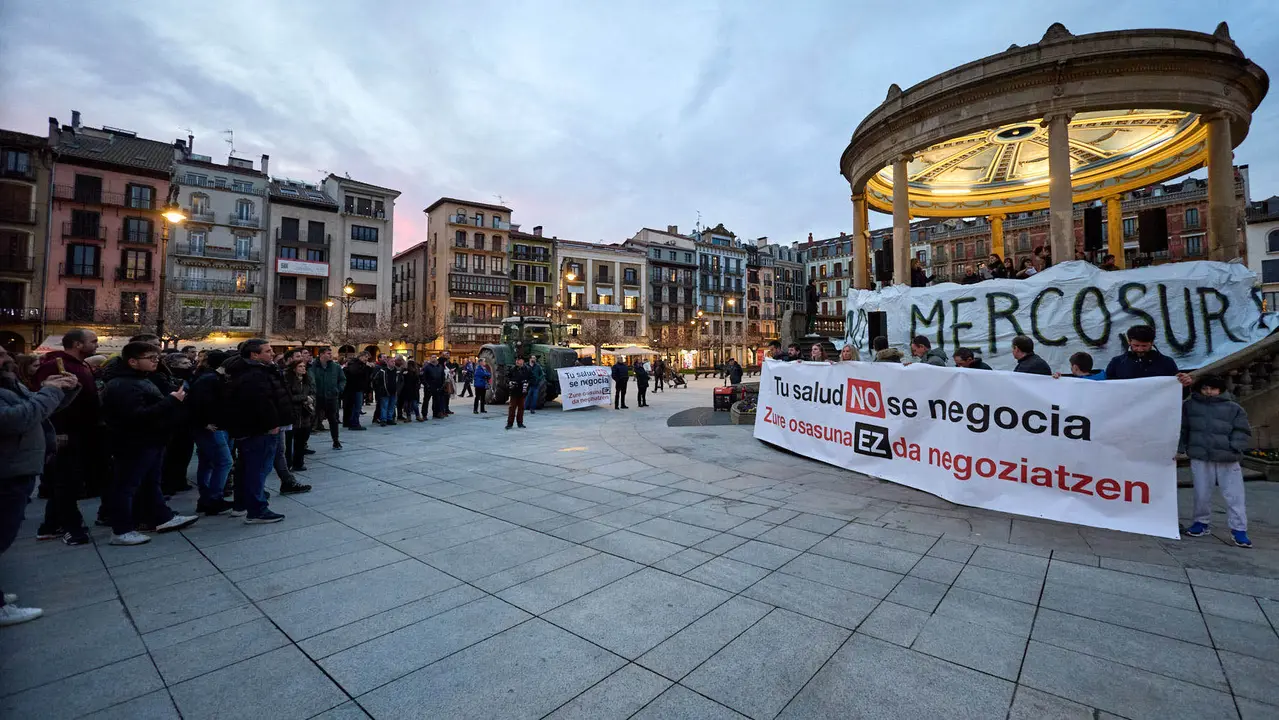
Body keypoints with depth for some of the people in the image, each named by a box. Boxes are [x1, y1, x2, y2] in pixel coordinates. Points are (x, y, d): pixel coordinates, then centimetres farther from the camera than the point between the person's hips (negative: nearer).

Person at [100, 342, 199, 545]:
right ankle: (121, 531, 7)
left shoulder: (143, 379, 15)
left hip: (150, 441, 11)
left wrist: (173, 399, 9)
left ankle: (162, 517, 28)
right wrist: (171, 401, -28)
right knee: (126, 485, -1)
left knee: (151, 482, 18)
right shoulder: (122, 385, -20)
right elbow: (137, 415, -31)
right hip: (135, 444, -11)